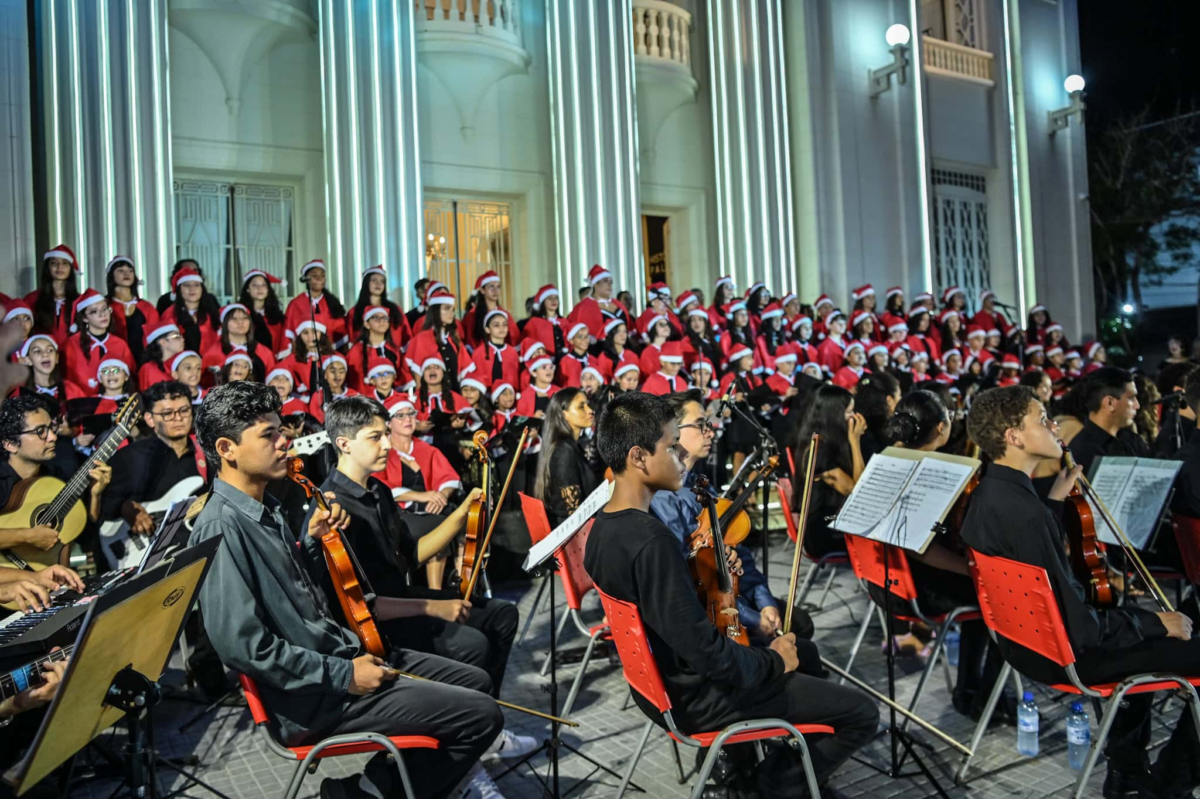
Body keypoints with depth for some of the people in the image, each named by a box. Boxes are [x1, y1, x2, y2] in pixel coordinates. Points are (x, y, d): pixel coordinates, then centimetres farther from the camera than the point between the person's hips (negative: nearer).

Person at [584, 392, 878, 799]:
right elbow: (704, 651, -29)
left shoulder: (602, 528, -1)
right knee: (861, 713, -1)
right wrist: (773, 661, -12)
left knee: (805, 659, 28)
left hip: (659, 682, 9)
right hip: (698, 697, -9)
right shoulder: (651, 539, -31)